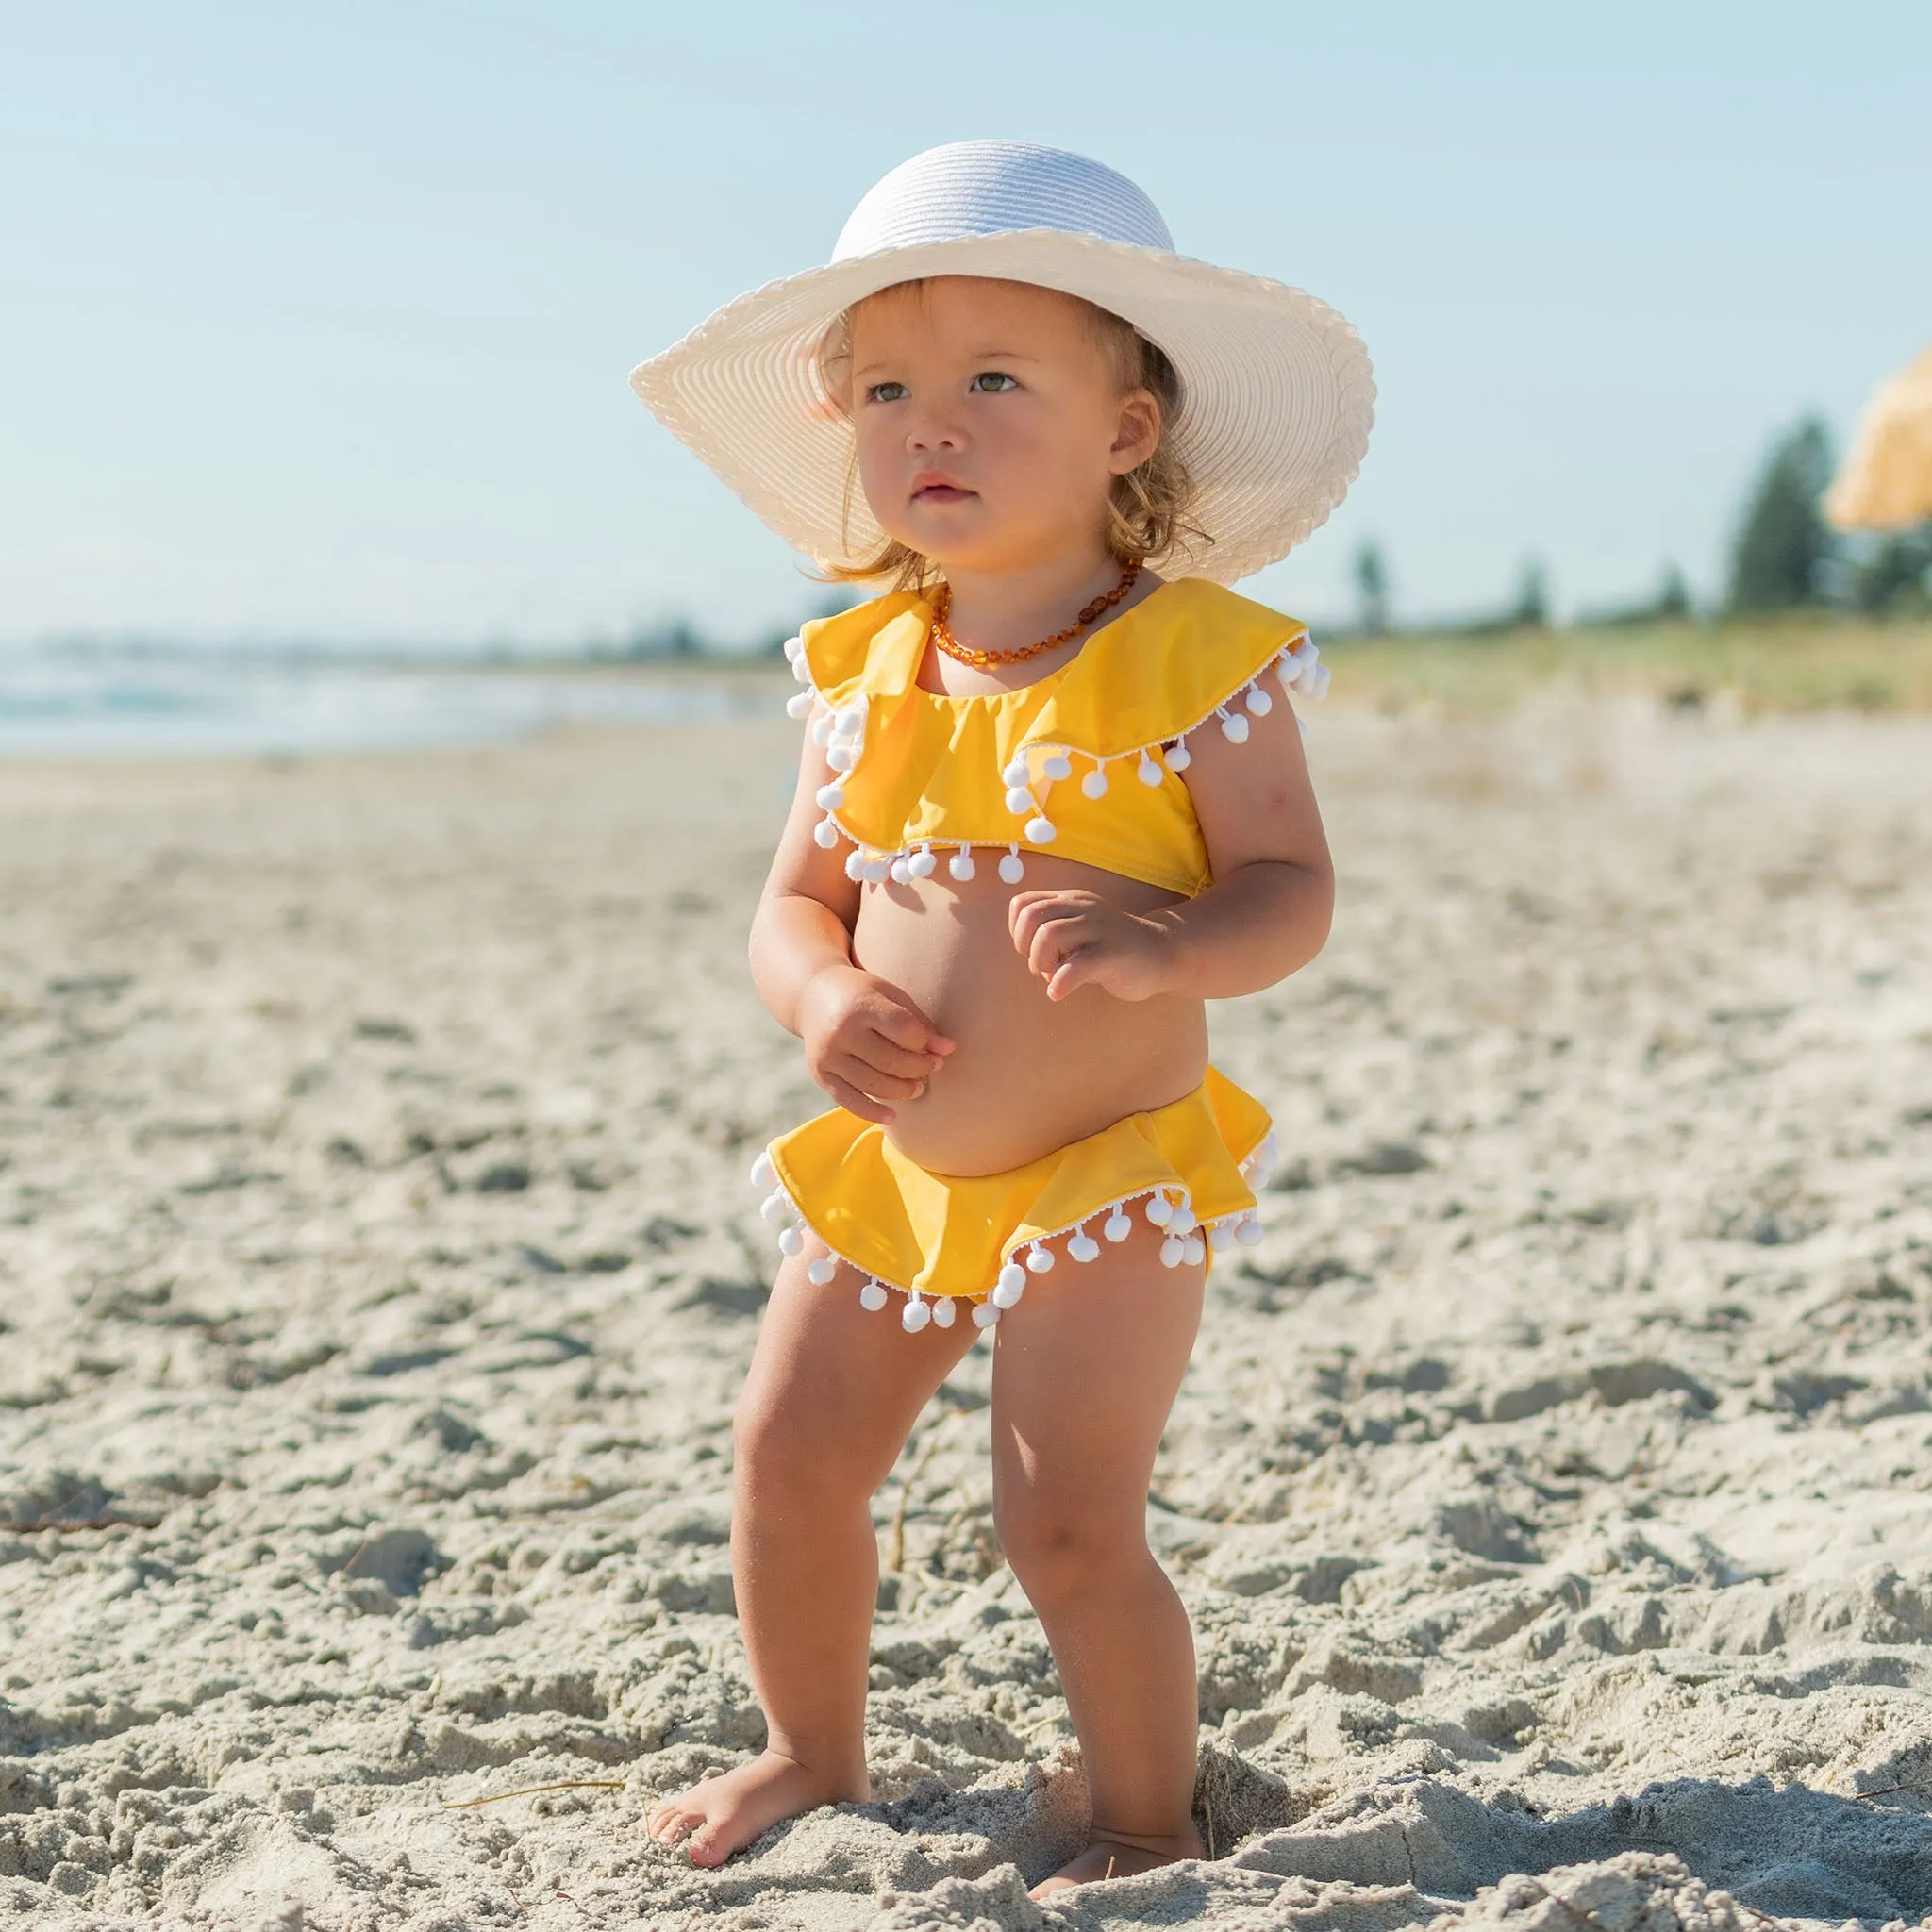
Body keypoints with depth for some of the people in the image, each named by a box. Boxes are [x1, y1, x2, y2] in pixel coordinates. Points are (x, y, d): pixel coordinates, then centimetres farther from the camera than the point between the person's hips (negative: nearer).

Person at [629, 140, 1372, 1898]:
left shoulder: (1193, 661, -13)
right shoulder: (863, 671, 2)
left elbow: (1290, 890, -15)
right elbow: (799, 901, 8)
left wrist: (1159, 950, -36)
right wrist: (823, 999, -15)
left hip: (1108, 1181, -5)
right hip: (887, 1174, 6)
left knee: (1070, 1529, -7)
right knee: (789, 1463, 11)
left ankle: (1152, 1816, 19)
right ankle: (815, 1757, 36)